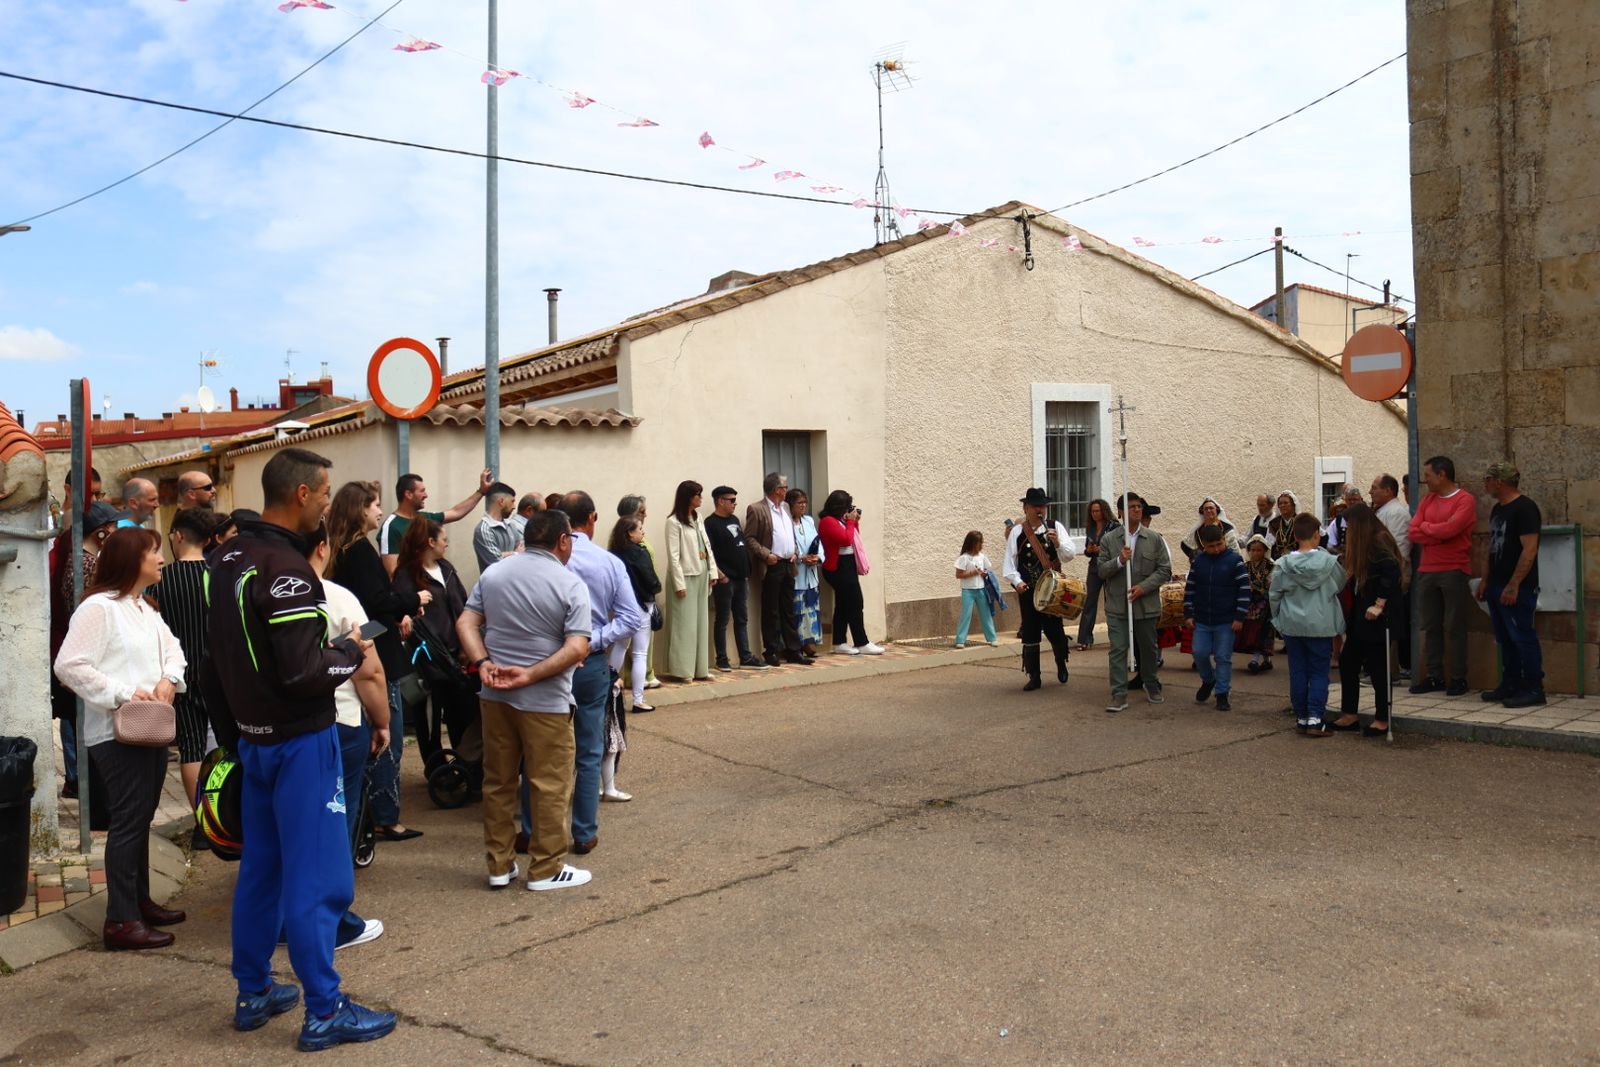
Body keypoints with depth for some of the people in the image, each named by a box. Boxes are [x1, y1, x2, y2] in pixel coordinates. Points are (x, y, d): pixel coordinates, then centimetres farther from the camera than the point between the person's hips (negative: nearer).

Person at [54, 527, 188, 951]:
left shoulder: (146, 609, 15)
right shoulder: (98, 607, -14)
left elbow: (172, 649, 15)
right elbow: (69, 666, -20)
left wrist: (168, 680, -6)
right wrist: (123, 693, -23)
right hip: (118, 734, -9)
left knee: (141, 820, 16)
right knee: (128, 824, -5)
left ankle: (140, 901, 28)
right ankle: (120, 921, 1)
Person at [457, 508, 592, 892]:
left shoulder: (493, 573, 5)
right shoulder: (569, 584, -11)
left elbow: (465, 623, 1)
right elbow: (577, 647, -20)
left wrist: (483, 663, -10)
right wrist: (530, 675, -17)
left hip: (494, 695, 6)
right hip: (545, 701, -5)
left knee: (497, 781, 15)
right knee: (550, 786, 6)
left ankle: (499, 865, 24)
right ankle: (546, 870, 14)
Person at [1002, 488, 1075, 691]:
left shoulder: (1055, 527, 0)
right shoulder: (1017, 532, 1)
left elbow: (1069, 555, -8)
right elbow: (1009, 562, 0)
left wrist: (1057, 543, -27)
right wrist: (1017, 581, -14)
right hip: (1027, 591, 1)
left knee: (1054, 629, 2)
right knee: (1030, 633, 5)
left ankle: (1061, 663, 33)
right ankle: (1034, 677, 15)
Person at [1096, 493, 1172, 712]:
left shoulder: (1155, 538, 2)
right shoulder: (1109, 539, 2)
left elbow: (1164, 570, 0)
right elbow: (1101, 571, 2)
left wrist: (1143, 587, -13)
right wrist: (1119, 561, -16)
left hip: (1146, 605, 1)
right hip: (1117, 606, -1)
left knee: (1149, 649, 14)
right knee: (1118, 650, -4)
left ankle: (1152, 687, 34)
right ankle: (1119, 695, -2)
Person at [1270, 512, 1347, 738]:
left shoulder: (1283, 565, -5)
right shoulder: (1329, 562, -8)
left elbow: (1274, 595, 2)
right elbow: (1340, 585, 7)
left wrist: (1279, 618, 17)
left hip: (1292, 626, 2)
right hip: (1321, 626, -2)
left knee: (1298, 672, 10)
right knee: (1319, 673, 4)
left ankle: (1301, 718, 15)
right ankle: (1315, 719, -4)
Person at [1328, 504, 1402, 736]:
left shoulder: (1380, 542, -13)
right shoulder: (1362, 544, 16)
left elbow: (1391, 574, -23)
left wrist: (1379, 605, -22)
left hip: (1376, 618, -10)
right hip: (1359, 616, 10)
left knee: (1377, 667, -2)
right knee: (1347, 662, 10)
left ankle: (1382, 720, 9)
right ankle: (1350, 715, 18)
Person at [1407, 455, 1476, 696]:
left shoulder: (1465, 500, -5)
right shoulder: (1427, 499, 14)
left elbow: (1449, 528, -19)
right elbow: (1412, 532, 4)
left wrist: (1425, 526, -1)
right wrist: (1439, 534, -10)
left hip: (1454, 572, -6)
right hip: (1426, 572, 6)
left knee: (1455, 627, -1)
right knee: (1431, 627, 8)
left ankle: (1458, 678, 6)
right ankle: (1434, 676, 14)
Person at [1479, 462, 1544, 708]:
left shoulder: (1525, 509, -13)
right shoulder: (1498, 509, 15)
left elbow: (1529, 550, -19)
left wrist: (1513, 585, -22)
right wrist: (1485, 580, 17)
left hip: (1517, 589, -9)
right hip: (1497, 586, 9)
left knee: (1522, 637, -5)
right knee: (1505, 639, 12)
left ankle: (1534, 690, 0)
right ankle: (1510, 685, 20)